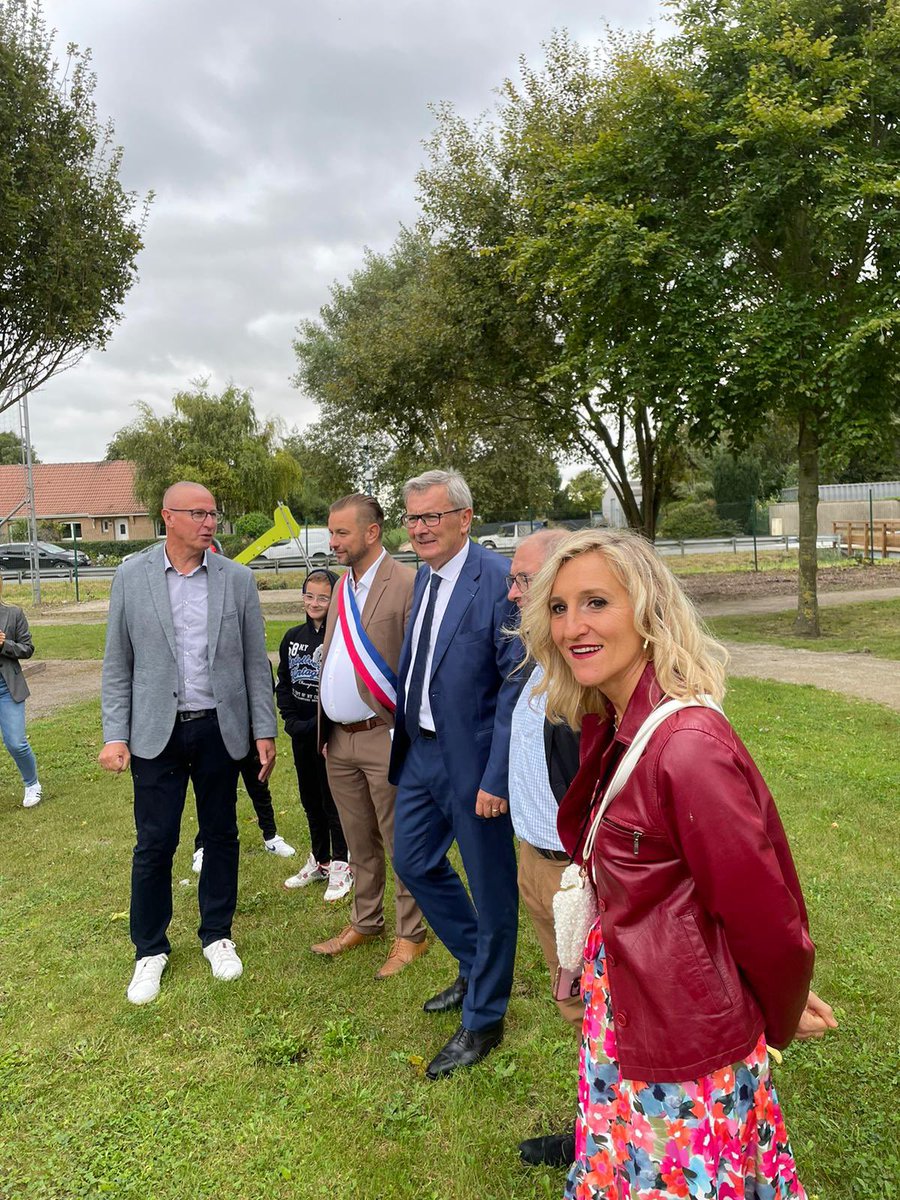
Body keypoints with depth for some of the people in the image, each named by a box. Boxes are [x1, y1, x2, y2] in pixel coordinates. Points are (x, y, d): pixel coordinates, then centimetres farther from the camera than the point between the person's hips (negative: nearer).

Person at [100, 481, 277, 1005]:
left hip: (220, 728, 1)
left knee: (221, 835, 12)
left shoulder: (238, 578, -1)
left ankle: (217, 934, 32)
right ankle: (151, 950, 25)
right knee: (154, 843, 5)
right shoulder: (132, 576, -1)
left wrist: (265, 731, 1)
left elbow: (256, 662, 3)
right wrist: (115, 736, -4)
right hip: (157, 731, -1)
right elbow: (118, 664, 2)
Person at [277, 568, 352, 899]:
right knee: (310, 800, 16)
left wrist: (317, 724, -17)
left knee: (332, 801, 3)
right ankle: (319, 861, 32)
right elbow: (283, 683, 11)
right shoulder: (293, 637, 6)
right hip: (301, 735, 6)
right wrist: (291, 720, -1)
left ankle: (341, 867, 19)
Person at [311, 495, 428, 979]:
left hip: (384, 738, -7)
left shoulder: (406, 585, -14)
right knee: (359, 842, 21)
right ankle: (364, 923, 37)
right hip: (339, 740, 8)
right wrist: (325, 730, 14)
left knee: (400, 843, 7)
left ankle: (410, 935, 24)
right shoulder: (343, 586, 11)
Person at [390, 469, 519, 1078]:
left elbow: (517, 685, -20)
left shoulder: (499, 580, -19)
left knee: (491, 889, 9)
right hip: (421, 749, 9)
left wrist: (497, 777, -21)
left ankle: (483, 1021, 30)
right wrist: (404, 737, 16)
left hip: (473, 758, -9)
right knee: (414, 861, 22)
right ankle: (475, 967, 45)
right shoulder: (425, 576, 7)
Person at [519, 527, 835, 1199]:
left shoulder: (688, 745, -29)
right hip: (625, 1011, 8)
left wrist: (778, 1018, -2)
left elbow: (763, 913, -21)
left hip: (682, 1032, -7)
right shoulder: (607, 726, -2)